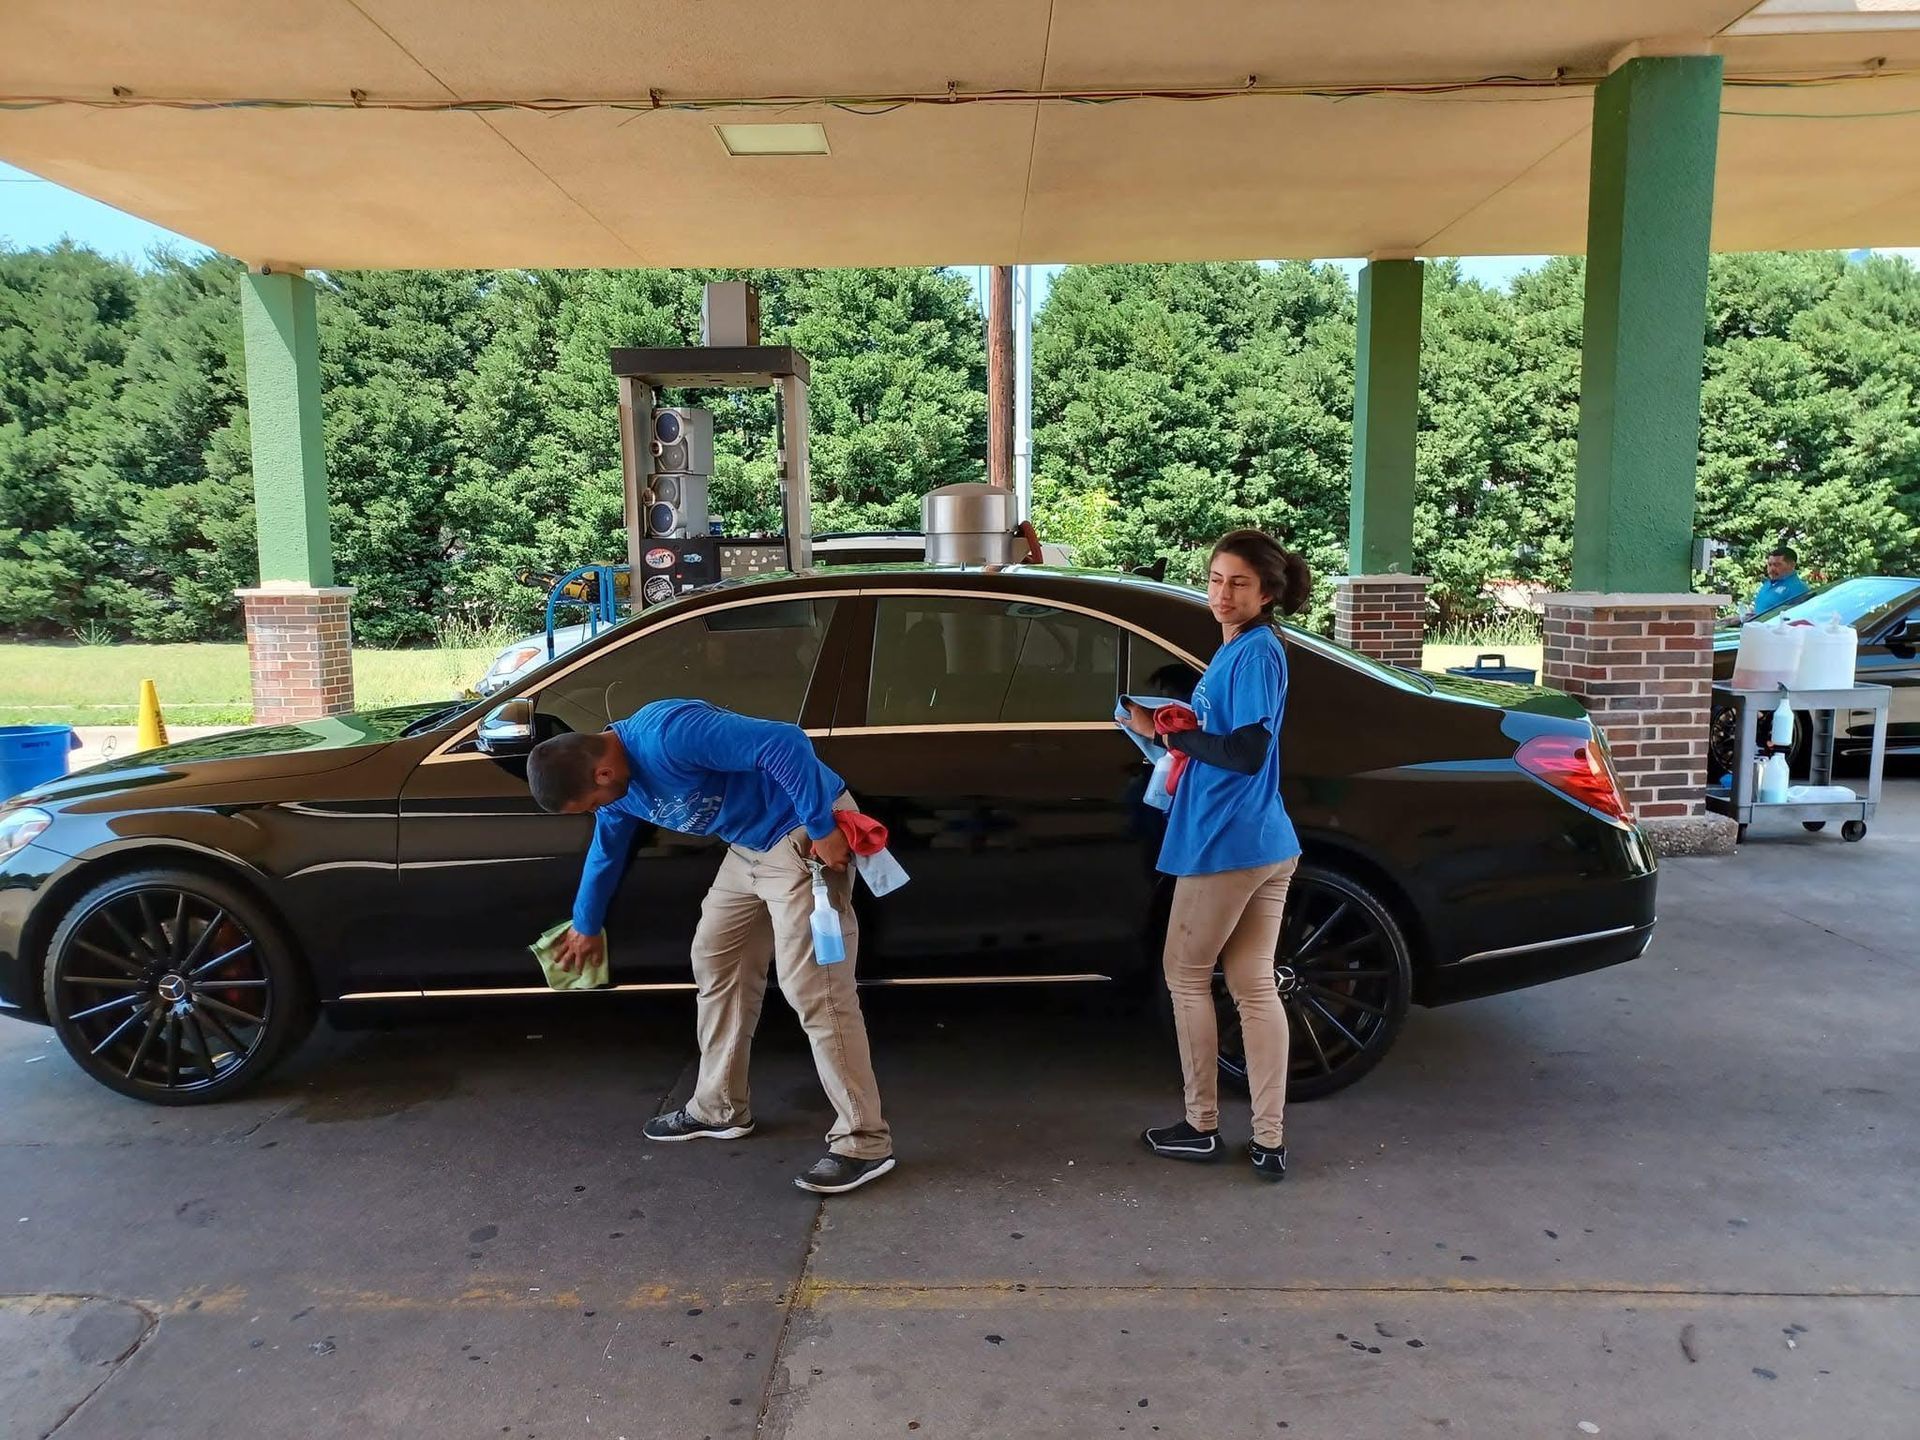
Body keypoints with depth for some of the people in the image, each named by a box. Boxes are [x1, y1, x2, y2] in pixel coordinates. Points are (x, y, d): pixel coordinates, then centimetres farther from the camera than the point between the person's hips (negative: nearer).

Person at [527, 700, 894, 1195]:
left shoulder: (669, 734, -28)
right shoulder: (616, 785, 5)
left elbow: (786, 743, -33)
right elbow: (606, 852, 24)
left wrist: (823, 829, -27)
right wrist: (586, 926, 38)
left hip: (807, 833, -10)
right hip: (751, 845, 10)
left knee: (811, 987, -12)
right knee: (715, 960, 15)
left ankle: (863, 1142, -4)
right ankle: (720, 1109, 29)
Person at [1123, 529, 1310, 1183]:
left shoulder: (1256, 652, -15)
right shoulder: (1237, 648, 14)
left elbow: (1248, 754, -22)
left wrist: (1166, 732, -15)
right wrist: (1181, 738, 1)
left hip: (1226, 845, -9)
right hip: (1267, 845, 9)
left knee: (1186, 976, 7)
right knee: (1255, 985, 10)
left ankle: (1201, 1127, 18)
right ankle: (1269, 1141, 16)